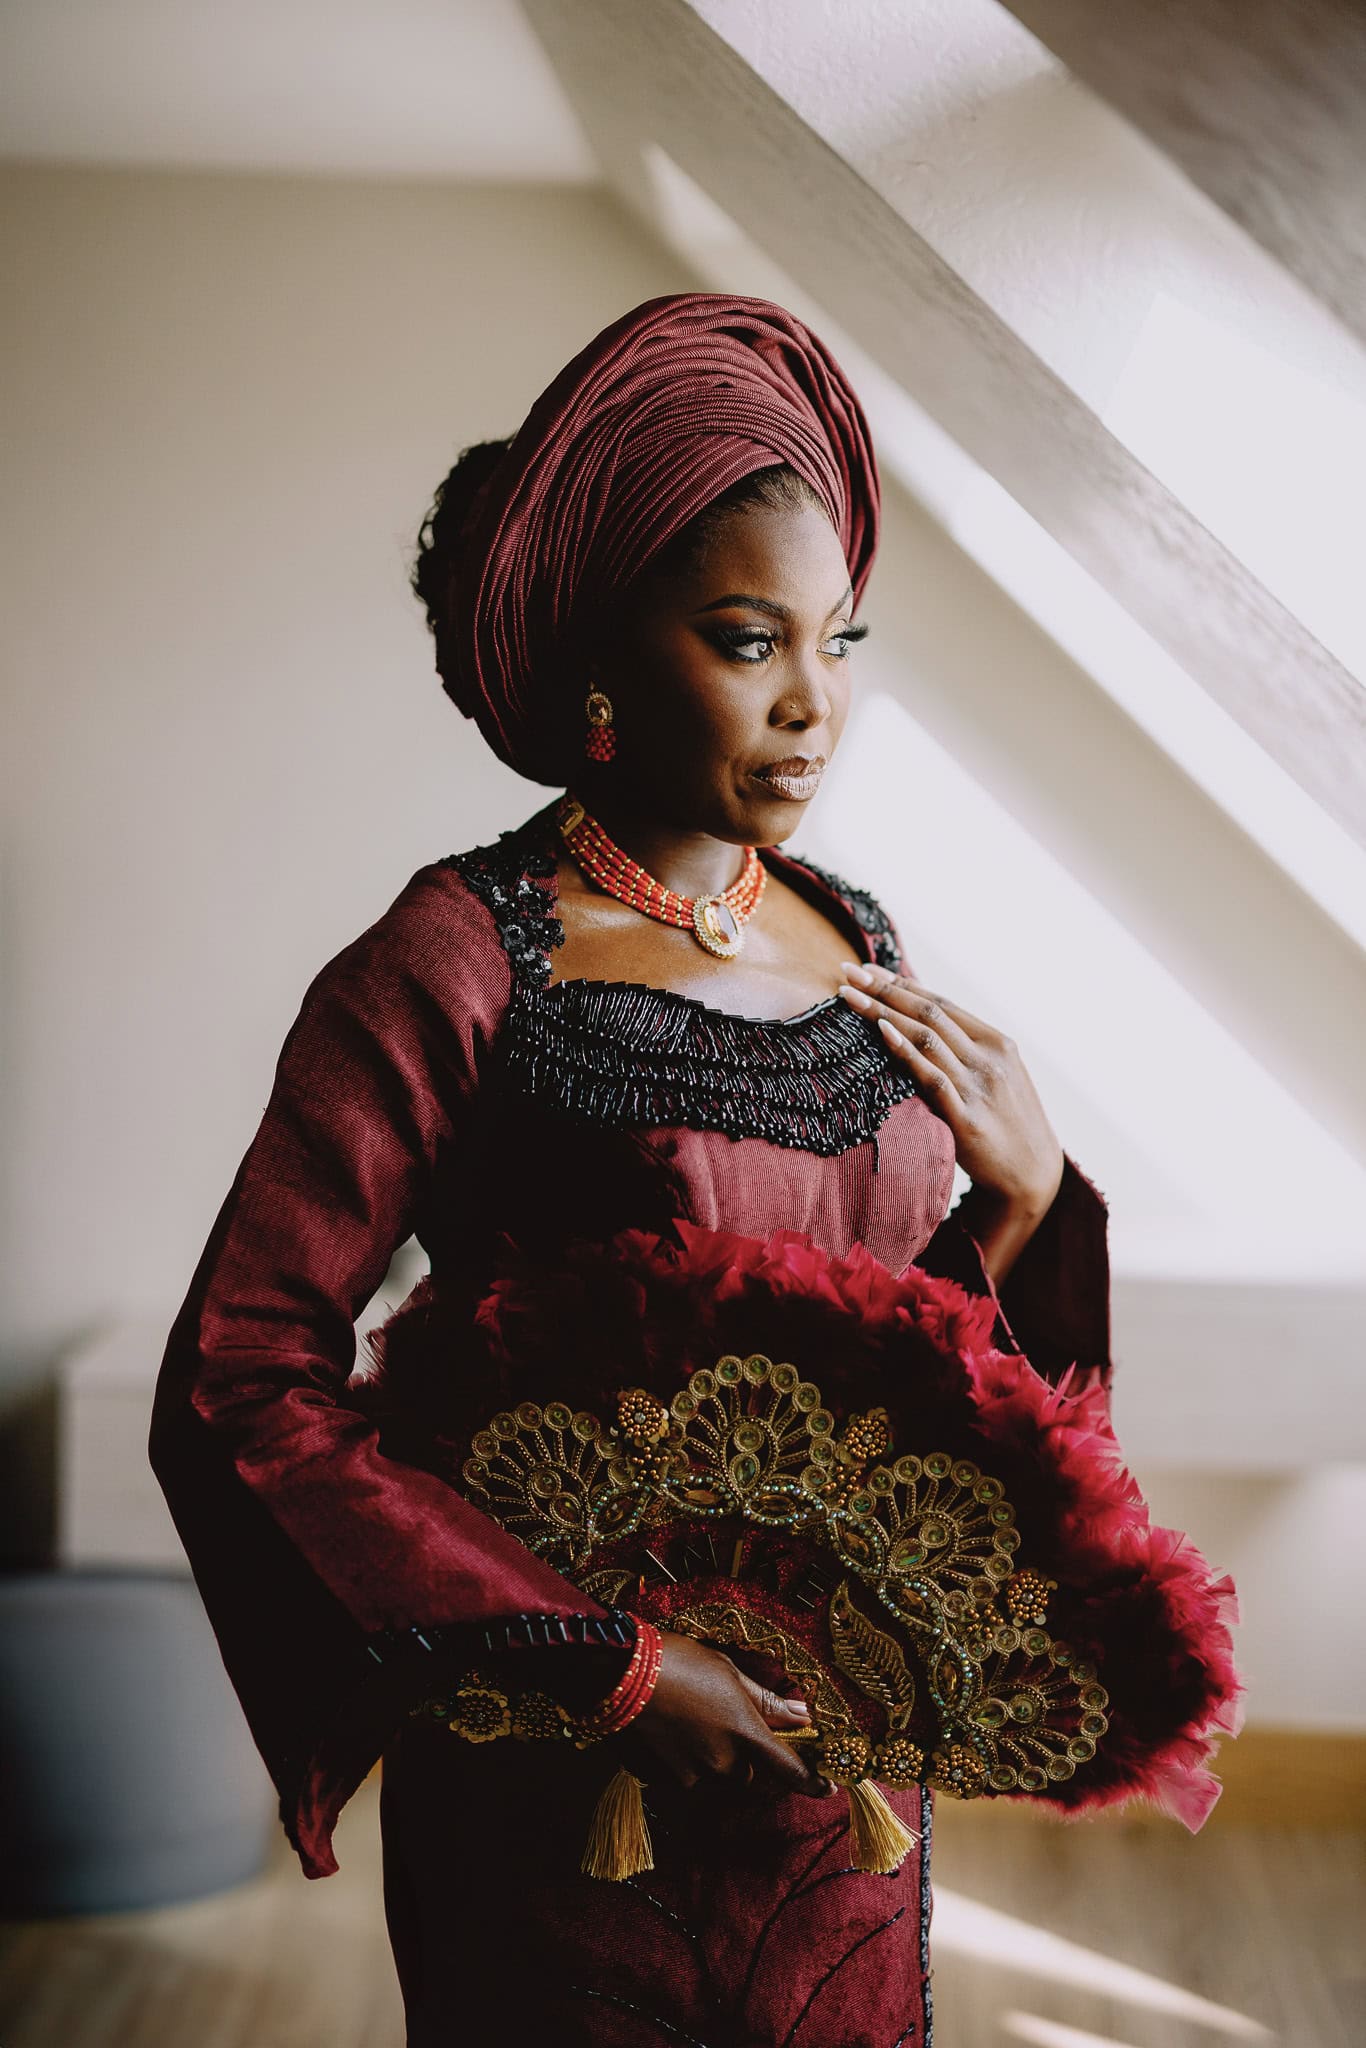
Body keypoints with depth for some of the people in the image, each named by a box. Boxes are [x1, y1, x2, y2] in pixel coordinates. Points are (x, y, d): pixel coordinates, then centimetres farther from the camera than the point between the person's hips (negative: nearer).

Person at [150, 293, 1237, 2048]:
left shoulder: (860, 945, 2)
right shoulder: (456, 968, -17)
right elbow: (235, 1389, -19)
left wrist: (1024, 1195, -9)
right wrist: (609, 1666, -19)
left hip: (843, 1755, 6)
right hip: (571, 1794, -5)